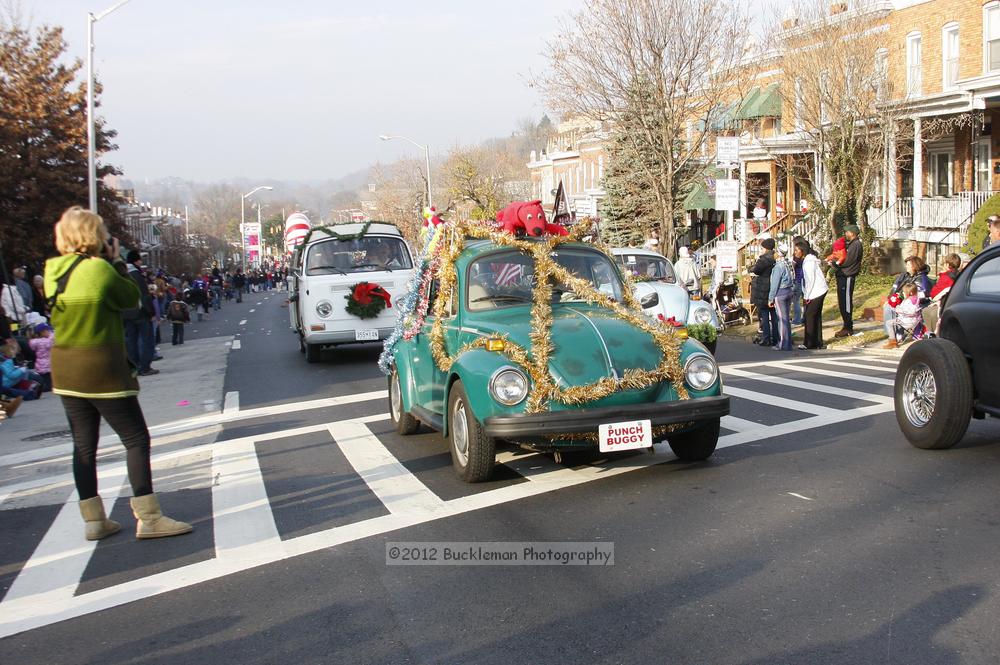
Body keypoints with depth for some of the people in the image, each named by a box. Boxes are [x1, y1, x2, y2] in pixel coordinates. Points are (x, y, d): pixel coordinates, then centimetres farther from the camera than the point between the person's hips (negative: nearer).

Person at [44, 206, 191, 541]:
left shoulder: (53, 271, 4)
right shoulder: (99, 268, -17)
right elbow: (132, 298, -4)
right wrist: (116, 261, 2)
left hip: (65, 372, 8)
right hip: (102, 370, -7)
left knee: (84, 445, 12)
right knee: (136, 439, 0)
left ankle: (93, 520, 17)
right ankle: (148, 518, -1)